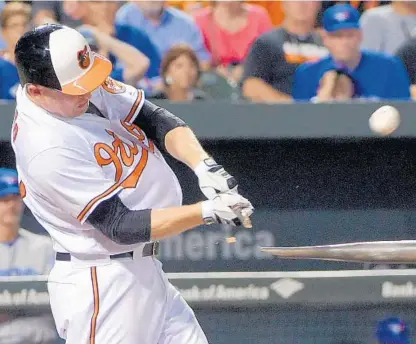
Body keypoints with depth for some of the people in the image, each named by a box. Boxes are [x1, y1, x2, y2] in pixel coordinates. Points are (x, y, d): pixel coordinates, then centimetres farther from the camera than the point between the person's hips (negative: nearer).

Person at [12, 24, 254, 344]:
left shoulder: (82, 84, -3)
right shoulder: (46, 149, -26)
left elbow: (156, 120, 0)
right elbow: (121, 227, -23)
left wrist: (204, 165, -18)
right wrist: (209, 211, -26)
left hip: (145, 270, 9)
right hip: (100, 289, -9)